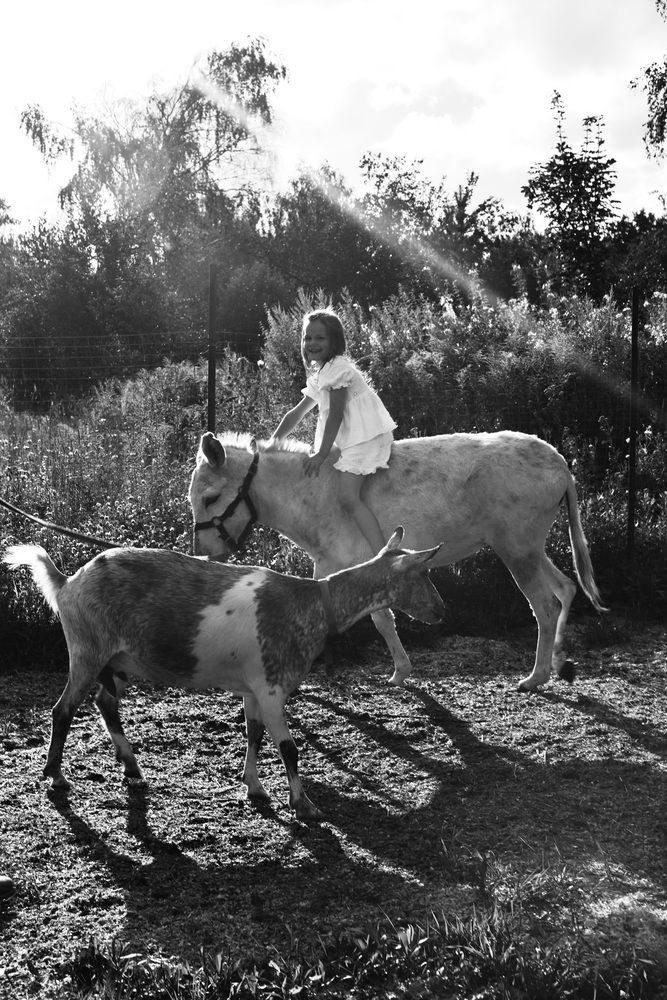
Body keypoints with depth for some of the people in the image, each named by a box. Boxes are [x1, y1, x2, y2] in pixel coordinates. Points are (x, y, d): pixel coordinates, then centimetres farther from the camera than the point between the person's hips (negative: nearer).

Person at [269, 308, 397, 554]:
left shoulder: (338, 367, -9)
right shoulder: (318, 375, 21)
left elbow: (336, 415, -14)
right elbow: (296, 414, 25)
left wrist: (321, 454, -14)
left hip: (366, 437, -11)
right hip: (349, 440, 11)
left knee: (348, 497, -23)